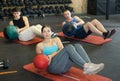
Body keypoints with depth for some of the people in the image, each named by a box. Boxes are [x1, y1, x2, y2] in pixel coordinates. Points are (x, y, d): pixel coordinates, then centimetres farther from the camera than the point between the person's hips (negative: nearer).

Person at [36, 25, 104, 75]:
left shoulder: (56, 39, 21)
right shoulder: (40, 45, 12)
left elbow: (61, 49, 4)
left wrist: (51, 55, -12)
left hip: (64, 65, 5)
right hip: (53, 66, -4)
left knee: (77, 46, -21)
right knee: (69, 47, -29)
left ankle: (90, 65, -40)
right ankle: (85, 67, -46)